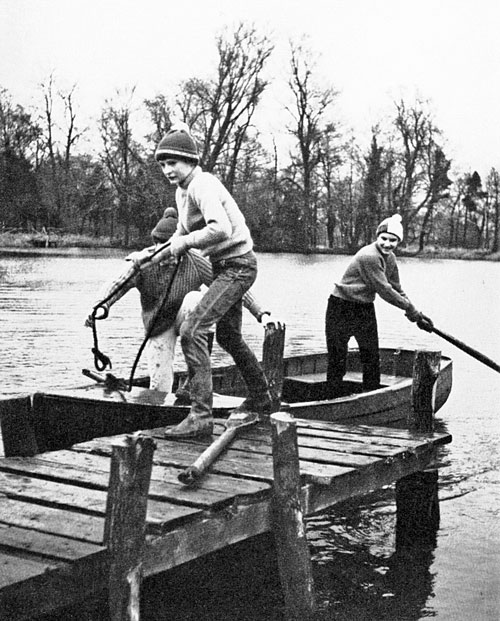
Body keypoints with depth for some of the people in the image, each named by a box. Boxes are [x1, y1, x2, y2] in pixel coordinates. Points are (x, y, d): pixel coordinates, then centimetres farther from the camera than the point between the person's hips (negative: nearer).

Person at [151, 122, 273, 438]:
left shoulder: (202, 185, -21)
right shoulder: (182, 190, 10)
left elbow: (221, 229, -36)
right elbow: (183, 232, 22)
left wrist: (186, 241, -23)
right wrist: (156, 255, 6)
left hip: (238, 266, -11)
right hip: (224, 266, 11)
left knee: (192, 330, -19)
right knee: (228, 336, 22)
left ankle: (202, 415, -17)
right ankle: (261, 401, 40)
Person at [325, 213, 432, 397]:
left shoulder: (390, 258, 3)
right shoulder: (369, 257, -25)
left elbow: (397, 290, 13)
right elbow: (384, 291, -23)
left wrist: (416, 315, 8)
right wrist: (412, 309, -15)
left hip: (365, 309, 8)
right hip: (341, 308, -8)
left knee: (372, 359, 10)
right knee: (337, 361, -2)